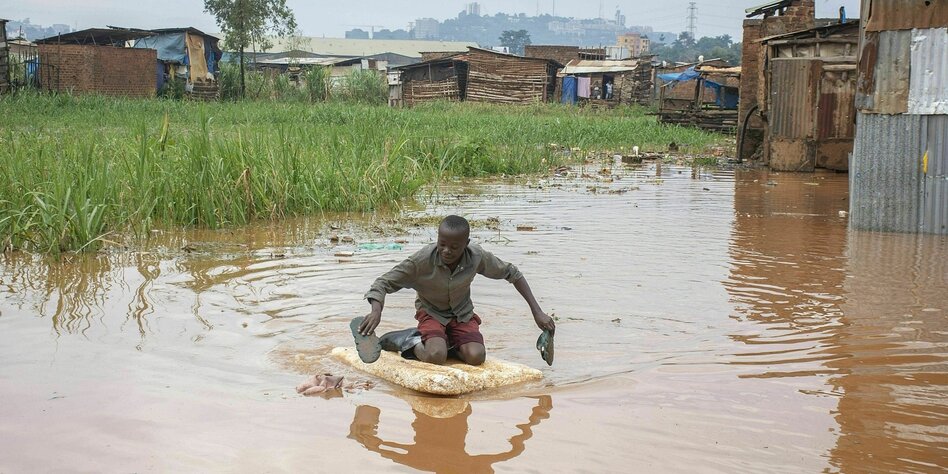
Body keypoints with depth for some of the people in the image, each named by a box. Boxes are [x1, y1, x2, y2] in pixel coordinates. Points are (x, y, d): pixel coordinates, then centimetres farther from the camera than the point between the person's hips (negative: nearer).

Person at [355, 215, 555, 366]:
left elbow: (512, 273, -6)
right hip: (431, 312, -3)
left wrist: (537, 311, -9)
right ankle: (411, 341, 1)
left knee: (476, 357, -24)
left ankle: (445, 341, 5)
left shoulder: (477, 257, -20)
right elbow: (384, 282, -23)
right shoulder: (423, 260, -27)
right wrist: (376, 311, -44)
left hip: (462, 314, 3)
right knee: (435, 357, -31)